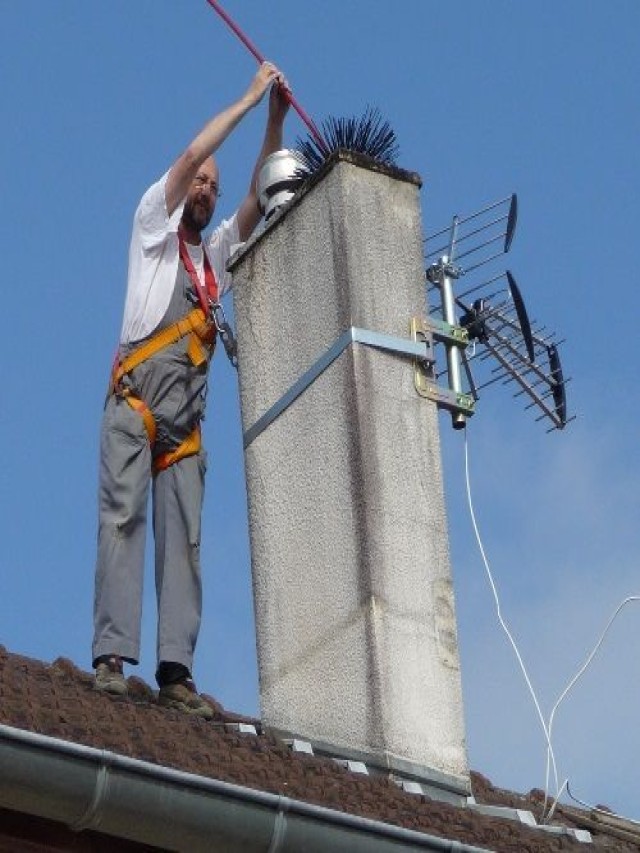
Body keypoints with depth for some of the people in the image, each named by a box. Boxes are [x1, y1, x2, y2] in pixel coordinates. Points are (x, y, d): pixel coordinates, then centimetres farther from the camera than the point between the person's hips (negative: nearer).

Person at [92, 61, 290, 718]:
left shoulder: (216, 251, 28)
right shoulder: (154, 224, 14)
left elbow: (259, 196, 19)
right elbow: (190, 155, 3)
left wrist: (276, 121, 11)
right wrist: (251, 97, 4)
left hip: (185, 417, 5)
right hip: (136, 400, -5)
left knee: (184, 536, -7)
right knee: (123, 516, -17)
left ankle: (175, 670, -17)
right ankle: (112, 655, -26)